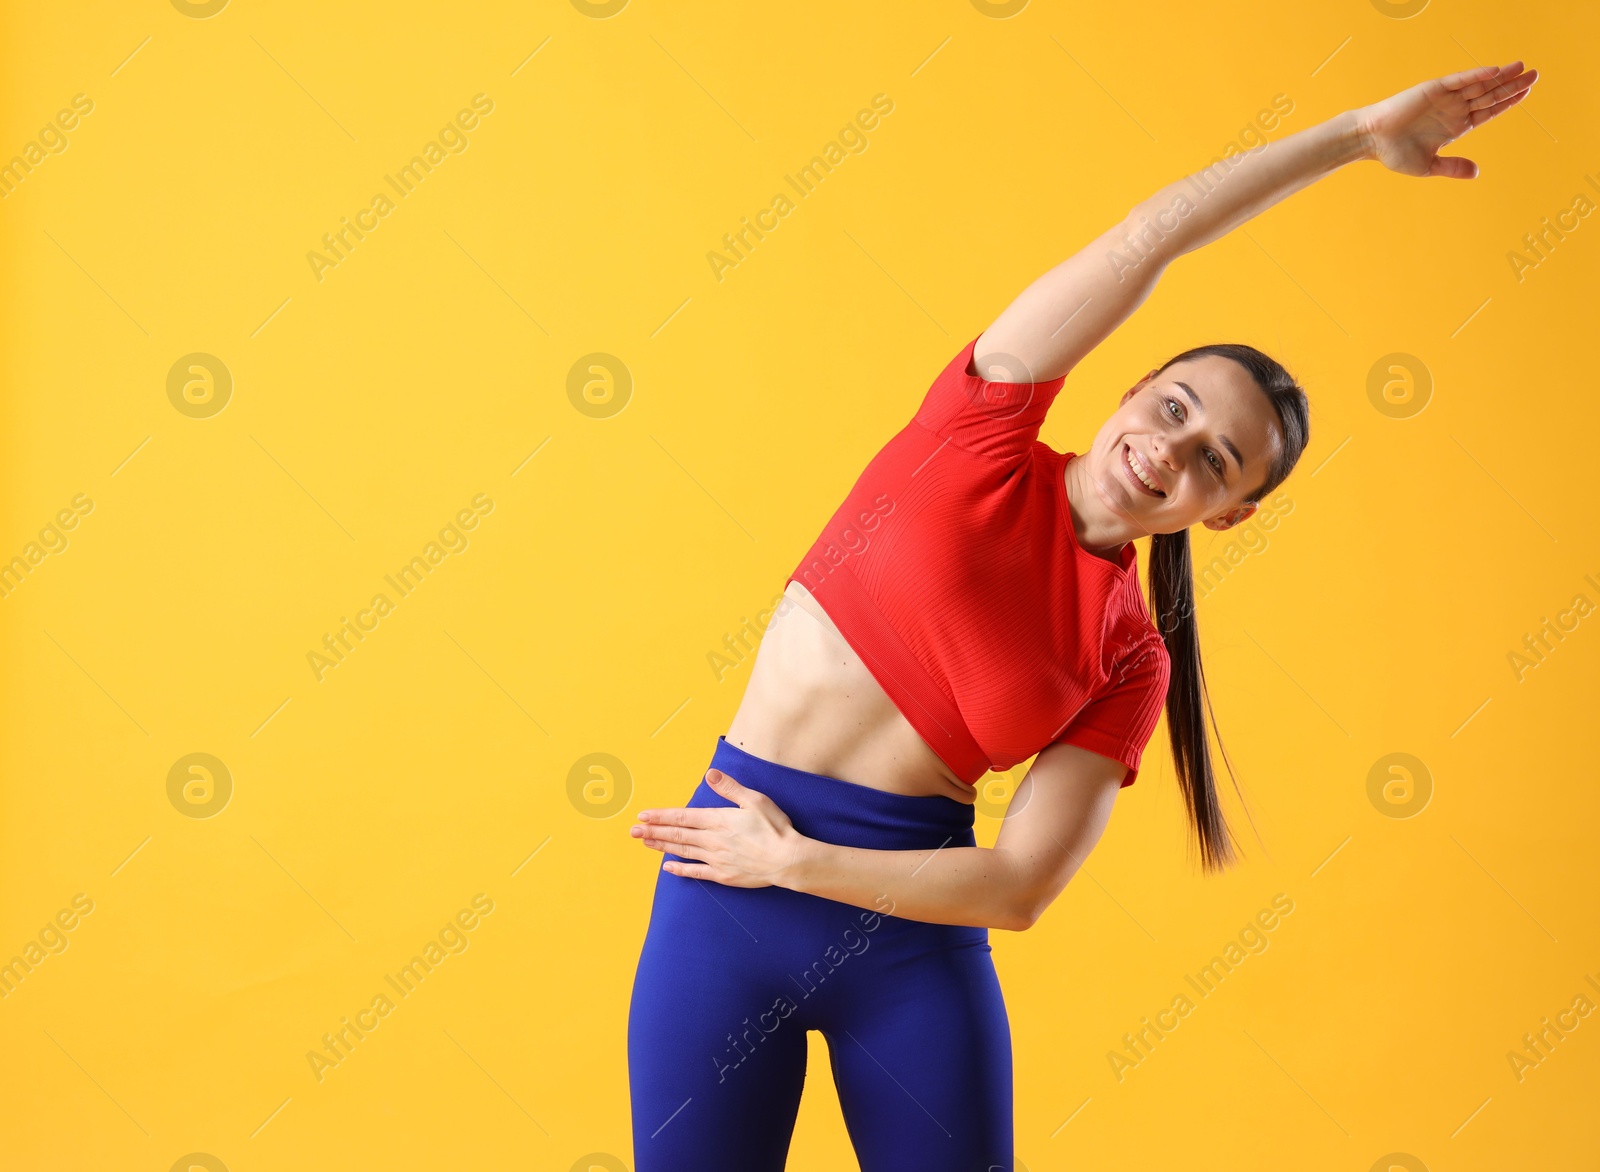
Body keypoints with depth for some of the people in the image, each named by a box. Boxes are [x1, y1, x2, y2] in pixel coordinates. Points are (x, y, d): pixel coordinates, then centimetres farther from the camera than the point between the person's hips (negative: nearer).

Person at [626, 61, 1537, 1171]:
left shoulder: (1130, 661, 0)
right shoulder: (985, 430, -1)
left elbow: (1021, 886, -9)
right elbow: (1152, 236, -7)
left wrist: (797, 863, -15)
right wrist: (1358, 130, -1)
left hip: (908, 926, 1)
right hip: (728, 888, 0)